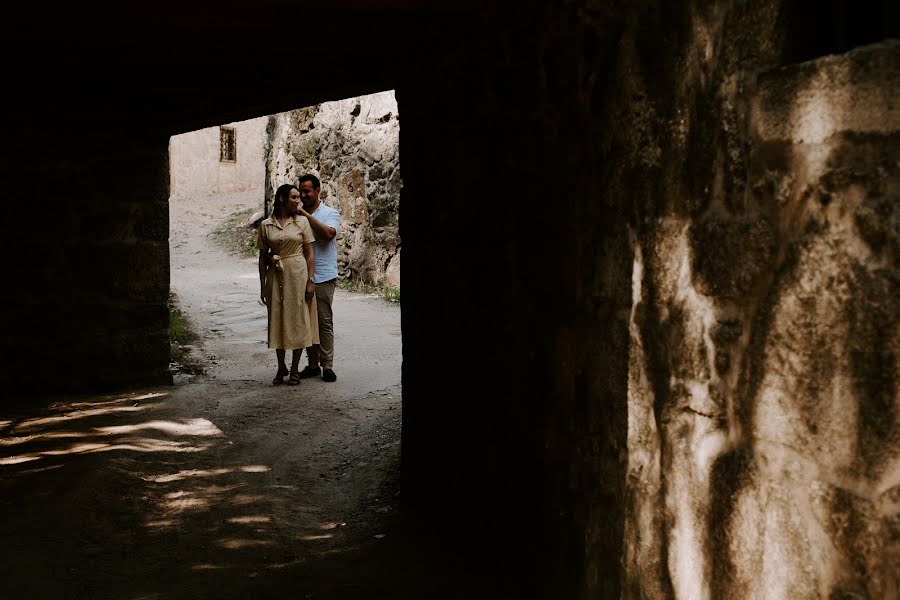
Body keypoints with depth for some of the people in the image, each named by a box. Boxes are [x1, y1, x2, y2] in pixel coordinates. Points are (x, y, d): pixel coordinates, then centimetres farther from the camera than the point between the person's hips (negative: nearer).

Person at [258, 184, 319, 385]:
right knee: (277, 321, 6)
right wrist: (262, 286, 6)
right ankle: (281, 367, 21)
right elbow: (263, 256, 7)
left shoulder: (302, 221, 1)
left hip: (298, 274, -1)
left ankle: (295, 369, 12)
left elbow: (310, 253, 0)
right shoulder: (266, 225, 3)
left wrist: (310, 280, -7)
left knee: (298, 320, 1)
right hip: (275, 276, 1)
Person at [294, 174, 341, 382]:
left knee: (325, 322, -3)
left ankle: (327, 366, 1)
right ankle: (313, 364, 15)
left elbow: (328, 233, -21)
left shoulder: (330, 214, 0)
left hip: (323, 277, -4)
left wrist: (307, 215, -18)